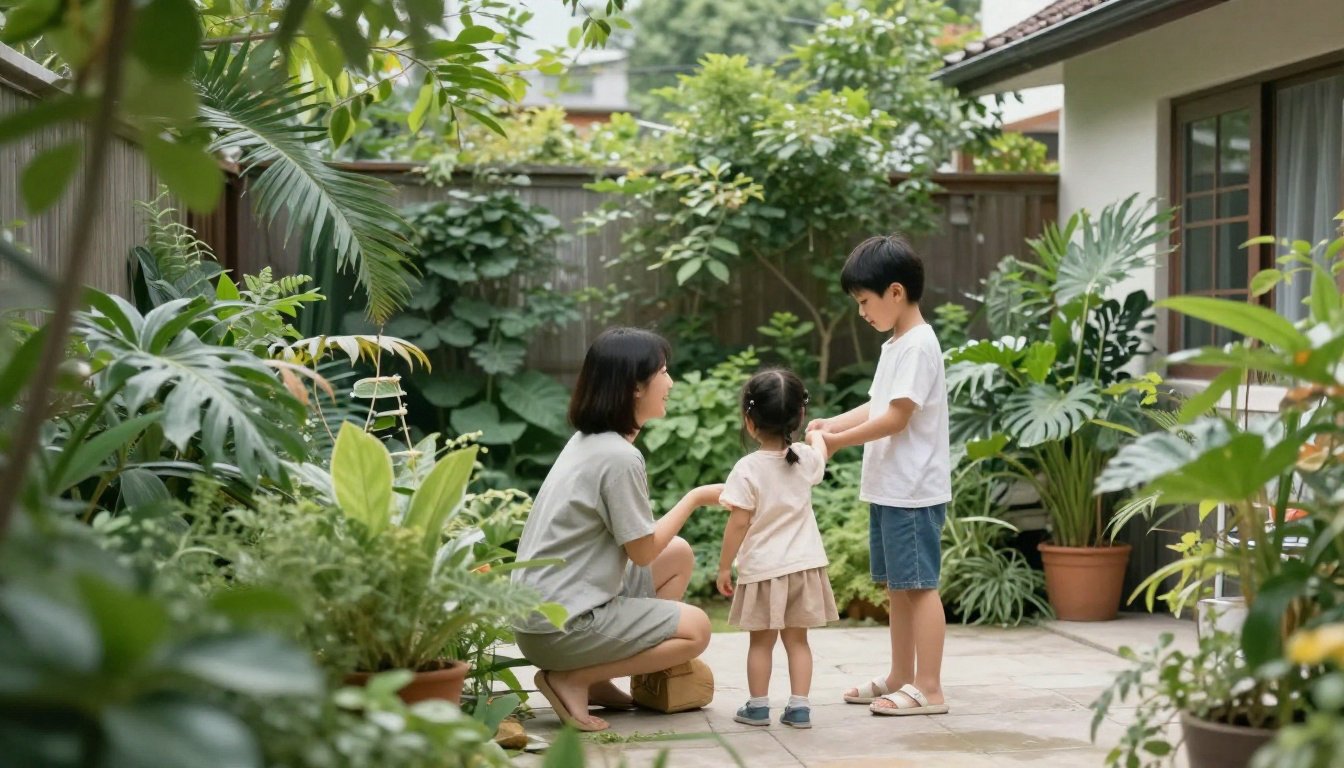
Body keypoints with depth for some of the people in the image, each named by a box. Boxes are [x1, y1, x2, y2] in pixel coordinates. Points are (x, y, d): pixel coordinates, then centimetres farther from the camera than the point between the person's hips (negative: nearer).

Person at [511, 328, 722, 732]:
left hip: (546, 603, 9)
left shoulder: (588, 441, 8)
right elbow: (643, 551, -12)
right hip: (561, 625, -9)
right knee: (695, 629, -4)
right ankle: (573, 679, -6)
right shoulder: (619, 457, -20)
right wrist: (695, 498, -2)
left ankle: (599, 680, 12)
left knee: (679, 554, 15)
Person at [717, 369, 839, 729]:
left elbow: (739, 523, -15)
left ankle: (758, 706, 16)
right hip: (804, 564, 4)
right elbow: (820, 453, 25)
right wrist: (817, 435, 47)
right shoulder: (806, 459, -1)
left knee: (761, 641, 9)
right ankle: (799, 706, 9)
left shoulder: (748, 469, -16)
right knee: (797, 639, 11)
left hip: (762, 568, -4)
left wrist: (724, 566, -6)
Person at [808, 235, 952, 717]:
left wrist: (841, 440, -14)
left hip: (914, 490, -10)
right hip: (888, 489, 10)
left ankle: (928, 689, -4)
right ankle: (900, 678, 23)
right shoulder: (895, 346, 17)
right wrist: (830, 424, 3)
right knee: (896, 586, 14)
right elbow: (875, 407, 16)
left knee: (918, 585, -7)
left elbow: (896, 417, -19)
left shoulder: (918, 346, -14)